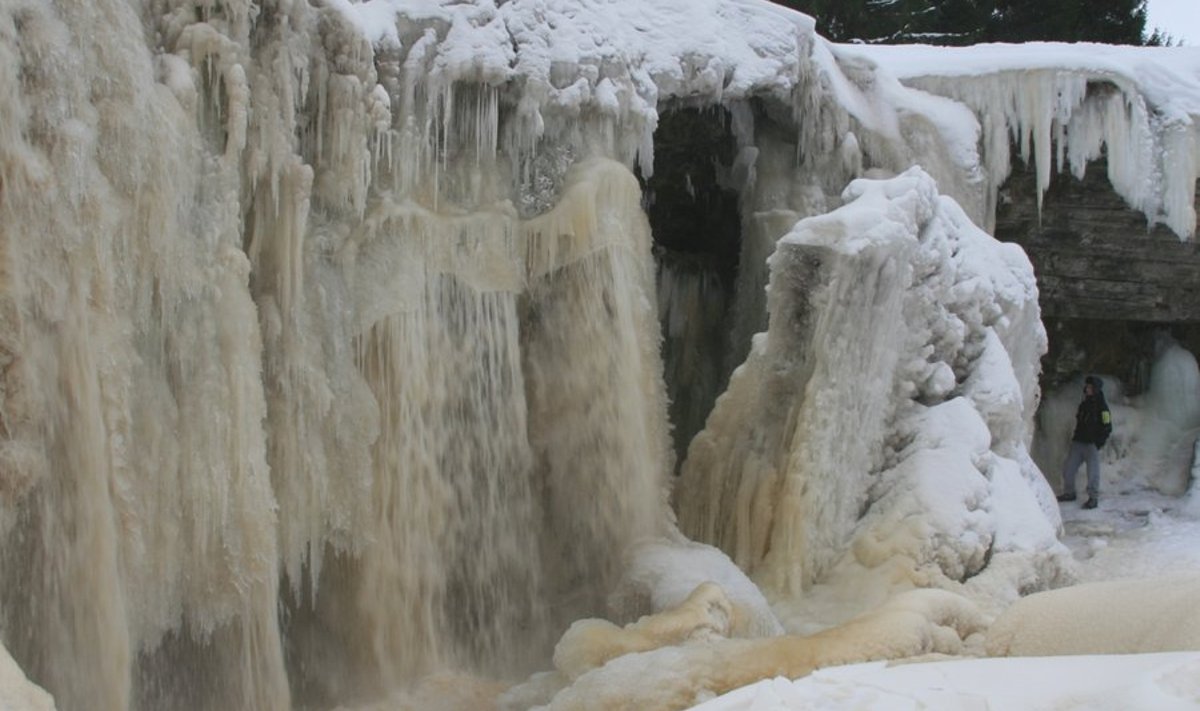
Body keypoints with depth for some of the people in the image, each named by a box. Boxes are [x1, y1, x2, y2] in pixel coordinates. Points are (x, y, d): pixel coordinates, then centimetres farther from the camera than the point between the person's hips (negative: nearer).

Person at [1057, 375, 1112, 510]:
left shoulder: (1102, 407, -6)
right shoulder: (1084, 405, 15)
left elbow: (1107, 428, -8)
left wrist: (1099, 443, -14)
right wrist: (1075, 437, 15)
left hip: (1092, 444, -7)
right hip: (1078, 443, 7)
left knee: (1093, 472, -6)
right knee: (1068, 469, 6)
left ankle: (1093, 498, 0)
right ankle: (1069, 493, 19)